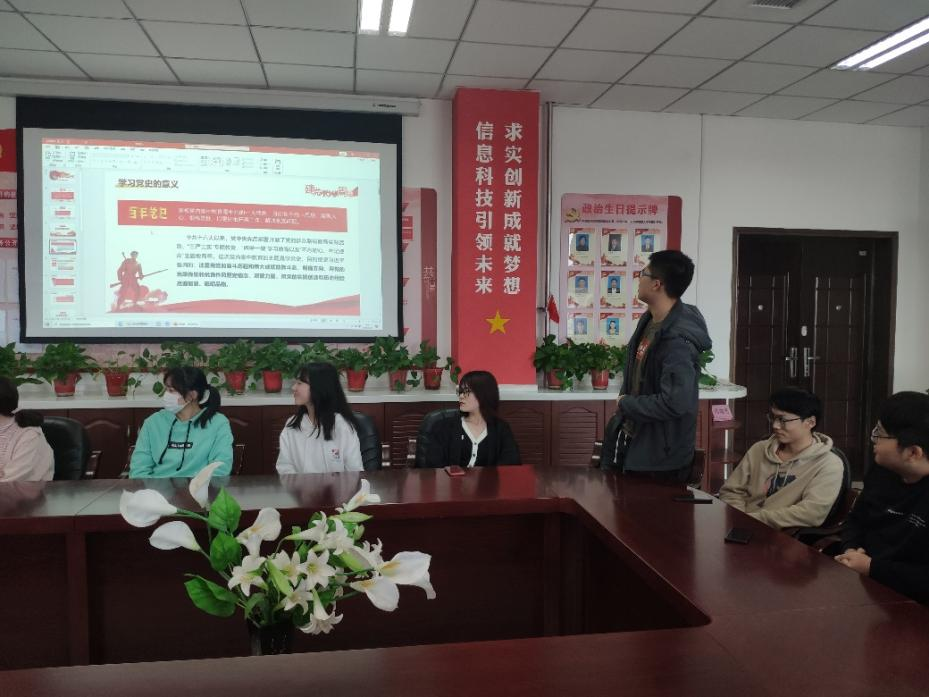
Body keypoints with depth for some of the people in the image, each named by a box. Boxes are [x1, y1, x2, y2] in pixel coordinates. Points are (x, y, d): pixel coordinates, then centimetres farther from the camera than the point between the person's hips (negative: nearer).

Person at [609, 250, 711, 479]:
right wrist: (625, 403, 4)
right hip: (635, 439, 9)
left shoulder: (677, 341, -29)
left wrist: (625, 405, -20)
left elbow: (674, 403, -34)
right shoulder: (649, 319, 1)